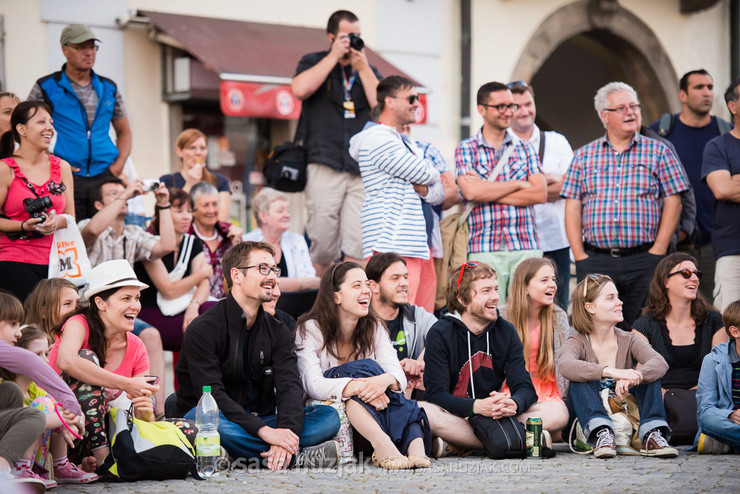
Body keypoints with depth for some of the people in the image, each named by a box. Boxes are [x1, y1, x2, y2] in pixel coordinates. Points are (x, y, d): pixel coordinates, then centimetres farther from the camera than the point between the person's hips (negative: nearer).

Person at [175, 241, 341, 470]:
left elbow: (289, 385, -5)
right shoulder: (203, 330, -8)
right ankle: (297, 457, -32)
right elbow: (211, 394, -20)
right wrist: (264, 432, -31)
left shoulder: (277, 331, 10)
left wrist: (286, 431, -27)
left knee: (329, 417, -14)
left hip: (261, 422, 5)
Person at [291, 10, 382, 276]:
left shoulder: (369, 71, 19)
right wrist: (334, 56, -6)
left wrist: (362, 66, 1)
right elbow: (300, 89, -11)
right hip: (325, 167, -2)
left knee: (357, 248, -8)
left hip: (363, 170, 2)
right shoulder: (314, 62, 12)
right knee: (323, 248, -4)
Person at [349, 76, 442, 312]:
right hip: (393, 246, -10)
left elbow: (439, 192, 20)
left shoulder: (406, 142, 25)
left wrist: (423, 189, -4)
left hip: (420, 246, 10)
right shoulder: (377, 138, -7)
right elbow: (425, 174, -12)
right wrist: (429, 171, 13)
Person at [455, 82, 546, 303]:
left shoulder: (524, 148, 14)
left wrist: (488, 191, -5)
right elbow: (470, 191, -11)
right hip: (485, 250, -2)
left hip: (526, 246, 2)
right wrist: (518, 184, -3)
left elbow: (540, 193, 0)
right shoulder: (466, 149, 7)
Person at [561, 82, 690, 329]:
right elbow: (572, 208, 9)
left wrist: (658, 251, -5)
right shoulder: (584, 156, 12)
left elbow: (673, 202, 4)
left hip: (643, 260, -1)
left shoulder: (658, 152, 7)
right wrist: (580, 255, -1)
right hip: (595, 261, 1)